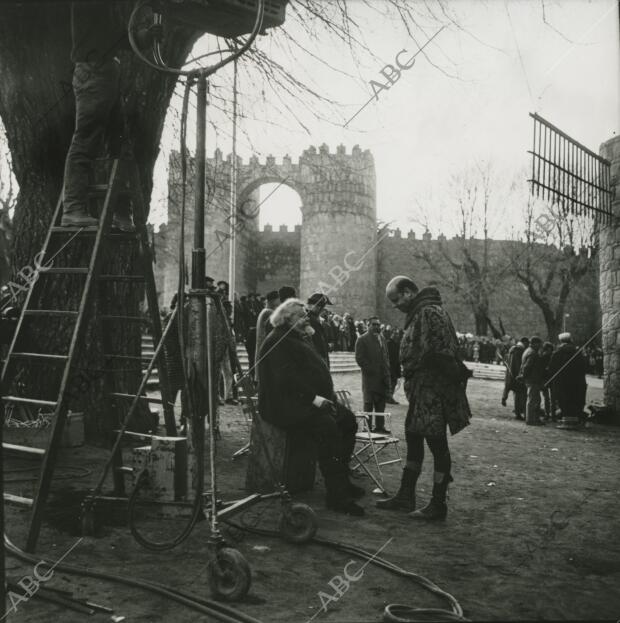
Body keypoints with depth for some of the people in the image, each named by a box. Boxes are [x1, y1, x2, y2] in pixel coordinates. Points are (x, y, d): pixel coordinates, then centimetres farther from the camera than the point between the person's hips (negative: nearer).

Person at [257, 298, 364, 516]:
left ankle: (341, 480, 7)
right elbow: (287, 378, -22)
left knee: (348, 419, 0)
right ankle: (335, 495, -26)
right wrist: (315, 398, -25)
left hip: (307, 400, 11)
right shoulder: (277, 342, -10)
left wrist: (325, 397, 7)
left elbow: (314, 372, 23)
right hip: (285, 404, -10)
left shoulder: (299, 339, 22)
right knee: (327, 426, -29)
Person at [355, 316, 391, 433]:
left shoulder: (382, 338, 17)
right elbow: (359, 358, -10)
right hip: (370, 377, -7)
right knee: (369, 404, -1)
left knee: (381, 404, 9)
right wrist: (371, 370, -14)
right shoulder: (362, 339, -5)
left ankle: (380, 427, 17)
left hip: (383, 377, 7)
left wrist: (387, 370, 11)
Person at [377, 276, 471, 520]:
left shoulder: (430, 312, -17)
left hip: (434, 392, -11)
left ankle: (437, 507, 9)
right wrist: (411, 381, 15)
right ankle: (405, 496, 28)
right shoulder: (418, 313, 16)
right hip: (421, 392, 11)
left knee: (437, 445, -1)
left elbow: (443, 353, -24)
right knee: (413, 441, 17)